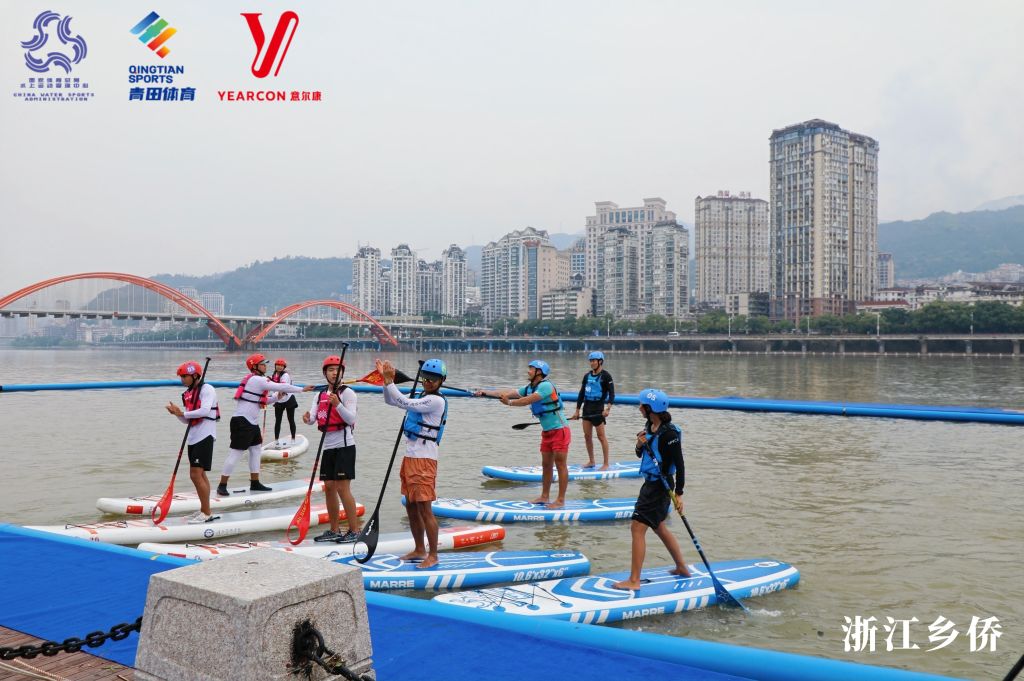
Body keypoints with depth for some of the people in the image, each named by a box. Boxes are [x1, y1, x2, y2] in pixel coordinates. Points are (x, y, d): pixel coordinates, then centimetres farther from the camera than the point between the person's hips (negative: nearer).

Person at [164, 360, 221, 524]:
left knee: (196, 475, -12)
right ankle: (204, 510, 22)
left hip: (204, 436, -9)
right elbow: (187, 420, 14)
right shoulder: (187, 394, 14)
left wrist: (183, 413, -18)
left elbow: (204, 411, -24)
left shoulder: (206, 389, -10)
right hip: (193, 437, 9)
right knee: (199, 475, 13)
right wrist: (177, 413, -4)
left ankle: (207, 513, -6)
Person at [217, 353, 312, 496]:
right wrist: (302, 389, -11)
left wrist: (276, 397, 4)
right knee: (235, 453, -8)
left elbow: (262, 401, 20)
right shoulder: (257, 380, -14)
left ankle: (255, 483, 19)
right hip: (242, 421, -10)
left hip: (251, 422, 10)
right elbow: (281, 387, -16)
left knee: (256, 449, 13)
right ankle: (222, 486, -3)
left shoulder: (255, 380, 16)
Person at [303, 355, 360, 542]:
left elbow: (351, 419, -16)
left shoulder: (347, 393, -6)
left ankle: (354, 530, -4)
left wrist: (337, 404, -31)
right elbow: (312, 419, 2)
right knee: (329, 487, 9)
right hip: (328, 447, 7)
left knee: (342, 488, -11)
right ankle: (335, 531, 19)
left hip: (344, 445, -7)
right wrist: (307, 418, -21)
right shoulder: (319, 396, 13)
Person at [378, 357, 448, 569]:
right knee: (411, 507, 15)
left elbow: (404, 403, -22)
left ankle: (433, 555, 2)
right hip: (410, 457, 9)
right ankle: (420, 550, 26)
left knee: (424, 508, -7)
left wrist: (389, 381, -17)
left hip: (424, 460, -9)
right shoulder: (421, 398, 16)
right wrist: (386, 378, 4)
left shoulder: (436, 401, -12)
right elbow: (390, 401, 19)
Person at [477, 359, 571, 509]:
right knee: (546, 465, 13)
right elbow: (508, 393, 4)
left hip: (560, 430, -9)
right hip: (547, 432, 9)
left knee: (561, 465, -5)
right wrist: (485, 392, -2)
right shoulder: (530, 388, 9)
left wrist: (510, 403, -21)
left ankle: (560, 500, -2)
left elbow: (528, 400, -28)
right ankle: (544, 497, 21)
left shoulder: (546, 386, -19)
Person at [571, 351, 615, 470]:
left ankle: (606, 464, 2)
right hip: (587, 407, 6)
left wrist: (608, 408, -24)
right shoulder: (587, 376, 12)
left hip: (598, 408, -6)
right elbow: (581, 393, 15)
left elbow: (611, 393, -11)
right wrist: (577, 410, 13)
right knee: (587, 436, 8)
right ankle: (591, 461, 19)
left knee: (601, 436, -4)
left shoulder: (606, 376, -6)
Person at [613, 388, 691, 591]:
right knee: (660, 528, 22)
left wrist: (679, 494, -18)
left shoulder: (668, 433, -21)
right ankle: (682, 568, 38)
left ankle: (634, 581, -5)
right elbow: (640, 454, 16)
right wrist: (640, 445, -7)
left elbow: (679, 465, -18)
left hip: (660, 486, -10)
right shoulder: (650, 426, 6)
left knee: (637, 528, -9)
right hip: (651, 483, 10)